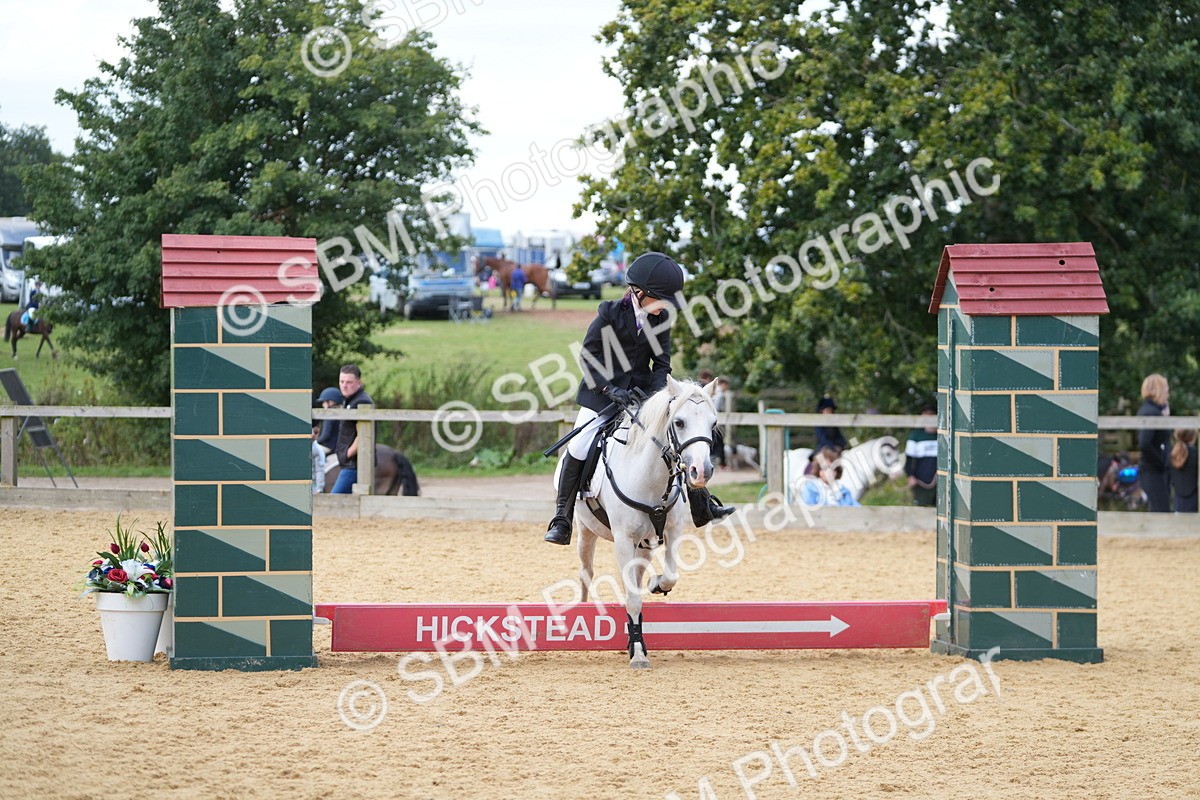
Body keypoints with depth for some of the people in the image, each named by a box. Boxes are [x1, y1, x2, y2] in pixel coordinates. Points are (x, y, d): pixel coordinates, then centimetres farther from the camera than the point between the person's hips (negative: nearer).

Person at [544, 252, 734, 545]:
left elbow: (662, 363, 3)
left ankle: (703, 507, 20)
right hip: (604, 393, -4)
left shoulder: (660, 319, -2)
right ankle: (561, 519, -6)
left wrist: (657, 392, -16)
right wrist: (610, 389, -23)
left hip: (643, 392, 4)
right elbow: (588, 357, -12)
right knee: (578, 449, -14)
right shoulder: (610, 313, -14)